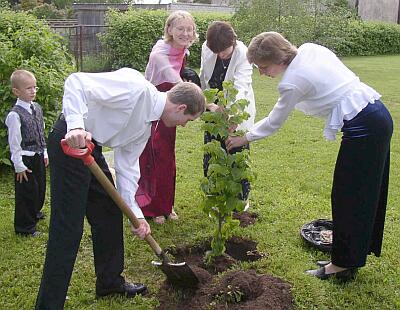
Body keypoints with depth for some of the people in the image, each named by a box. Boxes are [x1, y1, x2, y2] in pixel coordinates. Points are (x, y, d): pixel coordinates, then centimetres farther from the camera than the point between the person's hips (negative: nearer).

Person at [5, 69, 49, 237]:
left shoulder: (37, 108, 4)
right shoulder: (15, 115, -18)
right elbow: (14, 143, -16)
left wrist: (44, 153, 14)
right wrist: (19, 165, -14)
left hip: (38, 156, 7)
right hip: (25, 159, -7)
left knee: (40, 187, 21)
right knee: (26, 191, 4)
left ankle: (34, 212, 47)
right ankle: (24, 226, 20)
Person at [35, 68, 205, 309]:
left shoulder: (147, 124, 10)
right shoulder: (136, 88, -19)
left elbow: (127, 165, 11)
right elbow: (76, 82, -23)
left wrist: (136, 213, 6)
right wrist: (76, 126, -37)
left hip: (91, 148, 10)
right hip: (70, 141, -10)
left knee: (110, 215, 16)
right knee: (68, 226, -7)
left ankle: (110, 282, 34)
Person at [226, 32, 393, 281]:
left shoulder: (292, 83, -16)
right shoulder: (310, 49, 6)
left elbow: (274, 123, -3)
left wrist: (245, 138, 11)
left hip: (363, 129, -9)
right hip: (379, 113, 9)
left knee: (348, 196, 3)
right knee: (367, 194, 16)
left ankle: (343, 264, 17)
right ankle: (354, 256, 30)